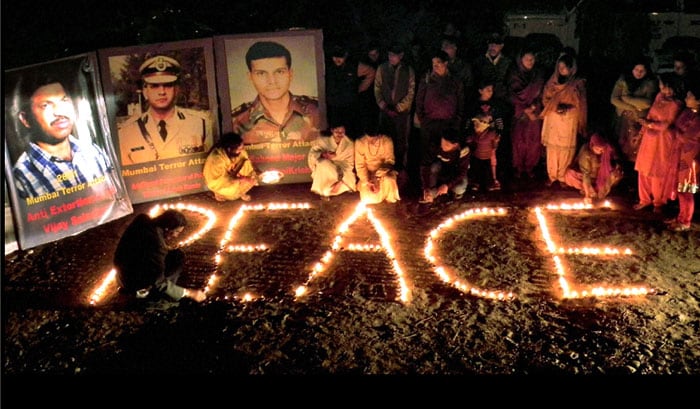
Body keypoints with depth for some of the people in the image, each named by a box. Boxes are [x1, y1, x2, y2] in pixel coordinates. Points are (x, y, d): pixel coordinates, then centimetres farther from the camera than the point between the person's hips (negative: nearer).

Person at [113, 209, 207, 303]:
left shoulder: (143, 221, -9)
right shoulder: (155, 242, -31)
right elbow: (159, 283, -25)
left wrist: (165, 248, 8)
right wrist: (188, 293, -19)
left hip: (123, 274, 8)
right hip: (136, 282, -8)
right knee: (178, 257, -9)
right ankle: (144, 291, -1)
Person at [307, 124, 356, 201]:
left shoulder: (349, 144, -15)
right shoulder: (324, 140, -15)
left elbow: (349, 164, -15)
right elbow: (312, 153, -8)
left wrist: (340, 181, -25)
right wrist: (323, 154, -30)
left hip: (342, 171, 0)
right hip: (326, 169, 0)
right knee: (323, 163, -34)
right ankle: (323, 191, -12)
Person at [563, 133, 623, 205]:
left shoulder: (608, 149, -21)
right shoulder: (585, 152, -31)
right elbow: (585, 174, -35)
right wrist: (587, 195, -39)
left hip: (601, 176, 3)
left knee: (617, 174, -24)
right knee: (570, 175, -31)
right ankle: (592, 192, -13)